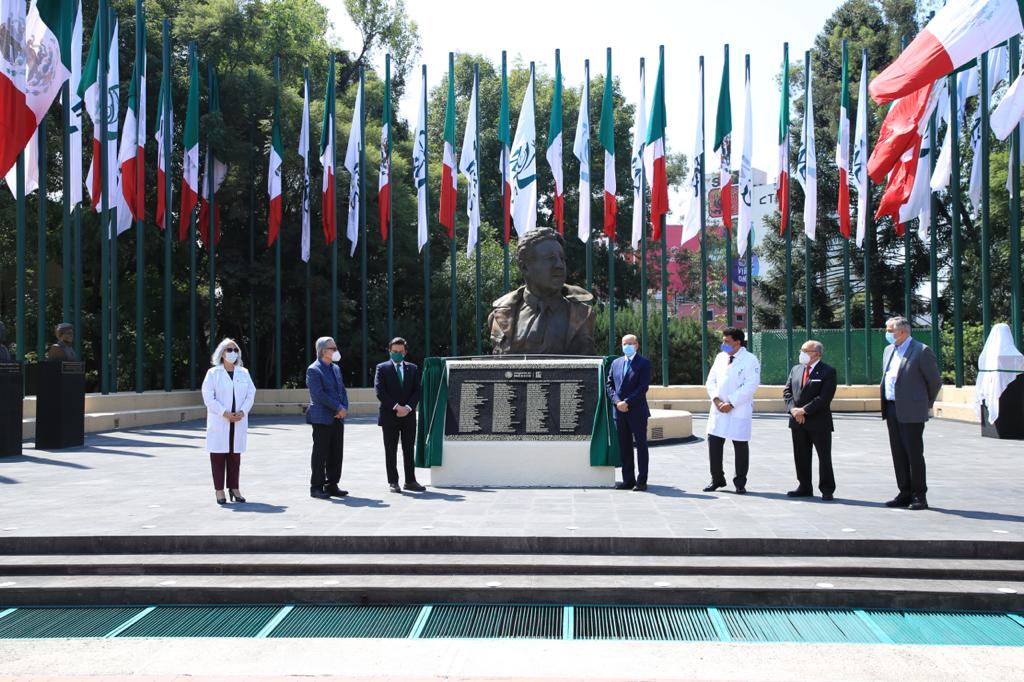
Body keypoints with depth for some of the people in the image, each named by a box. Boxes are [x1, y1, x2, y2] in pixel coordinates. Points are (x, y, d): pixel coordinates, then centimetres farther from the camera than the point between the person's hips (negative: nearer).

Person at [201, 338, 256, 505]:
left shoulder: (243, 373, 11)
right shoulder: (213, 373, 0)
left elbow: (251, 394, 6)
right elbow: (208, 397, -7)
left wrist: (242, 412, -10)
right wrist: (225, 413, -15)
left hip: (239, 421, 3)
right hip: (219, 421, -3)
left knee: (235, 455, 6)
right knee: (218, 455, 0)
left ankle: (234, 488, 12)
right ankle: (219, 490, 5)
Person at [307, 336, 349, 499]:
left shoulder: (336, 369, 16)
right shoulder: (314, 370, -9)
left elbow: (342, 390, 16)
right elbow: (319, 394, -17)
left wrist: (344, 408, -2)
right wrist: (338, 408, -16)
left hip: (337, 418, 7)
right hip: (322, 418, -7)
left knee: (336, 454, 8)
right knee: (320, 454, -1)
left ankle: (332, 485, 17)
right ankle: (316, 487, 7)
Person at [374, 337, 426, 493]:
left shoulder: (412, 368, 11)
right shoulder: (382, 368, 1)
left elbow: (417, 391, 5)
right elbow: (380, 392, -8)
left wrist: (408, 407, -10)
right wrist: (396, 407, -15)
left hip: (408, 415, 3)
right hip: (389, 416, -3)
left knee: (409, 450, 6)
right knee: (391, 451, 1)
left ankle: (410, 481, 11)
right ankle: (393, 482, 7)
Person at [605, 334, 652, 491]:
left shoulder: (644, 363, -2)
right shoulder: (616, 363, 14)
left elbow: (643, 387, -11)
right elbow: (609, 384, 10)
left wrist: (627, 402, -16)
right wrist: (617, 401, -6)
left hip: (637, 411, -5)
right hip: (619, 412, 5)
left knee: (641, 446, 1)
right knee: (624, 447, 8)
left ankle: (641, 481, 4)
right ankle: (628, 480, 14)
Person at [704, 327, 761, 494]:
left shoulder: (750, 360, -6)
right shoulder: (720, 357, 13)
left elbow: (750, 386, -14)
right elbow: (711, 380, 12)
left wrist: (731, 404, -17)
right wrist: (716, 399, -6)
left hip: (739, 411, -5)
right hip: (718, 410, 5)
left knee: (741, 447, 2)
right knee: (714, 443, 4)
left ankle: (740, 483, 14)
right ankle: (717, 479, 18)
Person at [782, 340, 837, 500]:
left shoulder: (828, 372, -7)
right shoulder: (795, 370, 12)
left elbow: (825, 397, -15)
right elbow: (787, 391, 9)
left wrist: (804, 410, -17)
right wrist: (793, 409, -9)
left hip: (819, 422, -6)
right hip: (798, 421, 6)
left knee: (824, 457, 1)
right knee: (801, 457, 10)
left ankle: (827, 490, 8)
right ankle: (805, 487, 20)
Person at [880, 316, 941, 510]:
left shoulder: (922, 352, -10)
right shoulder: (888, 350, 14)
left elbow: (935, 381, -3)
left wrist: (926, 403, 8)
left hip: (911, 412, -7)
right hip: (891, 409, 7)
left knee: (914, 454, -3)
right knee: (898, 454, 10)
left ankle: (919, 496, 5)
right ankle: (905, 494, 18)